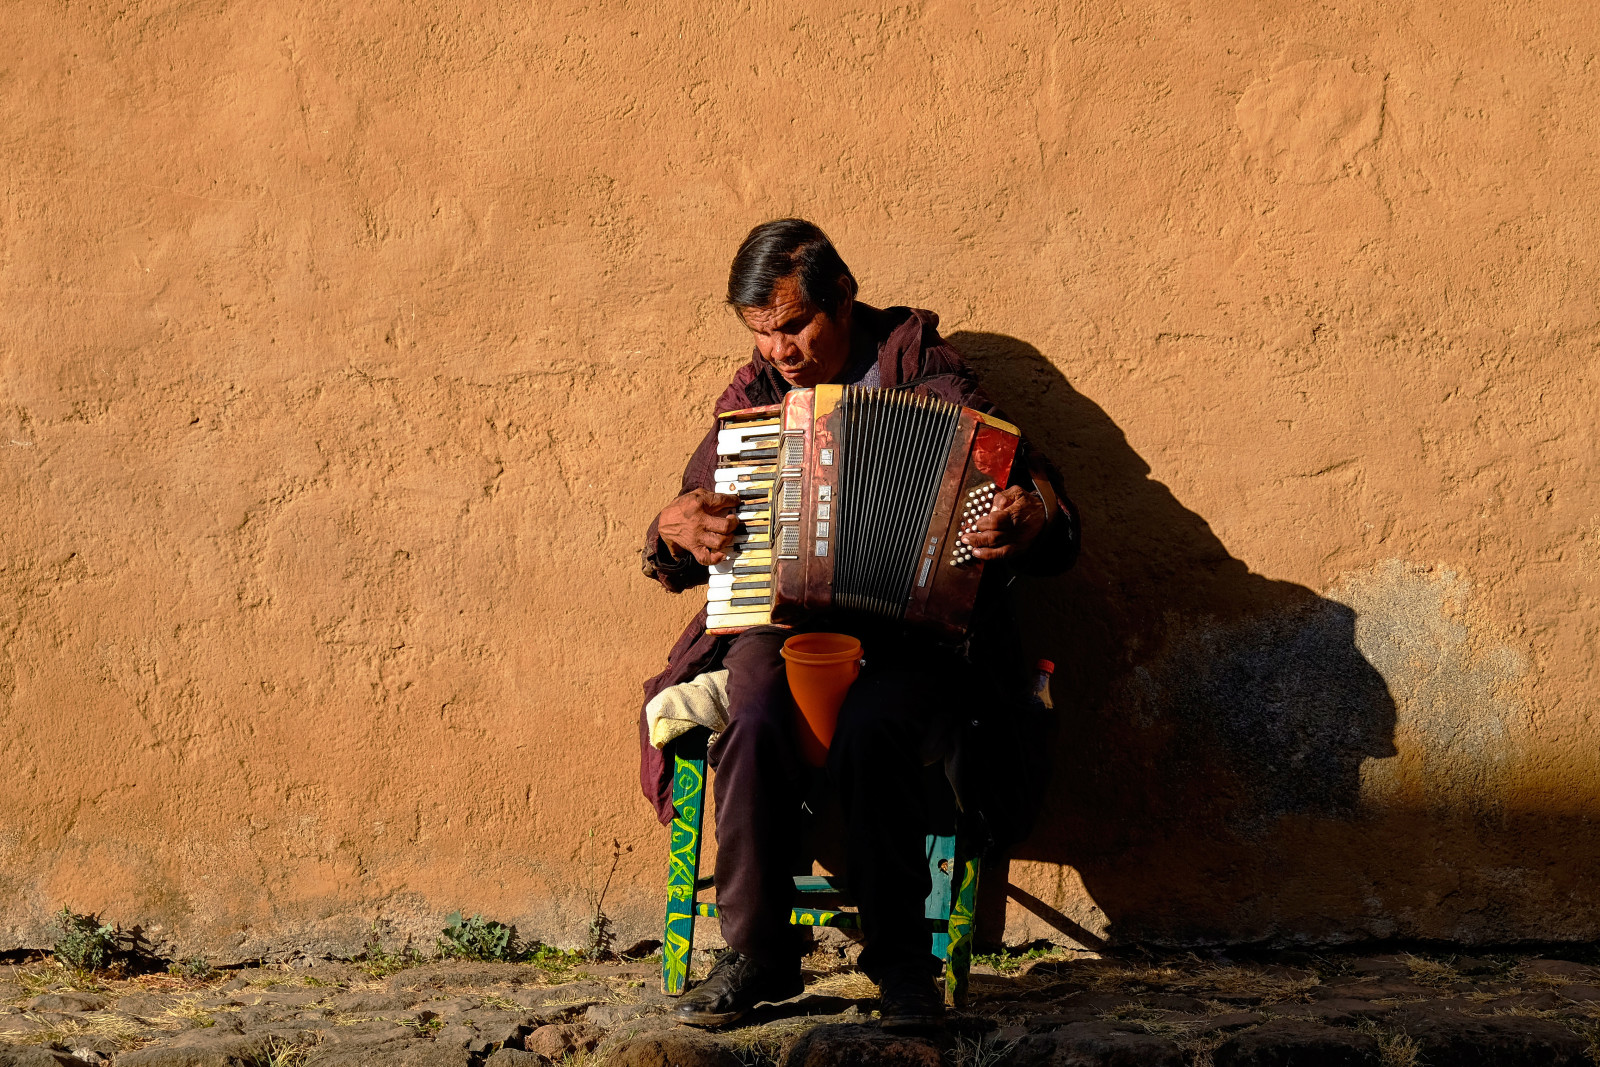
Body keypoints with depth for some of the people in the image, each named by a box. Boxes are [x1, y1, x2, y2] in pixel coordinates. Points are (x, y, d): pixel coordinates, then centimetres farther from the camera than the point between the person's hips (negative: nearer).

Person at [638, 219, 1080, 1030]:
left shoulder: (923, 378, 4)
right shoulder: (752, 400, 16)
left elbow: (1045, 507, -3)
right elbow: (673, 562, 22)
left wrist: (1027, 525, -28)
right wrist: (679, 530, -3)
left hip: (915, 623, -3)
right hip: (783, 620, 3)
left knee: (870, 728, -36)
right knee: (756, 693, -33)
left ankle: (901, 957, -17)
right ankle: (757, 951, -23)